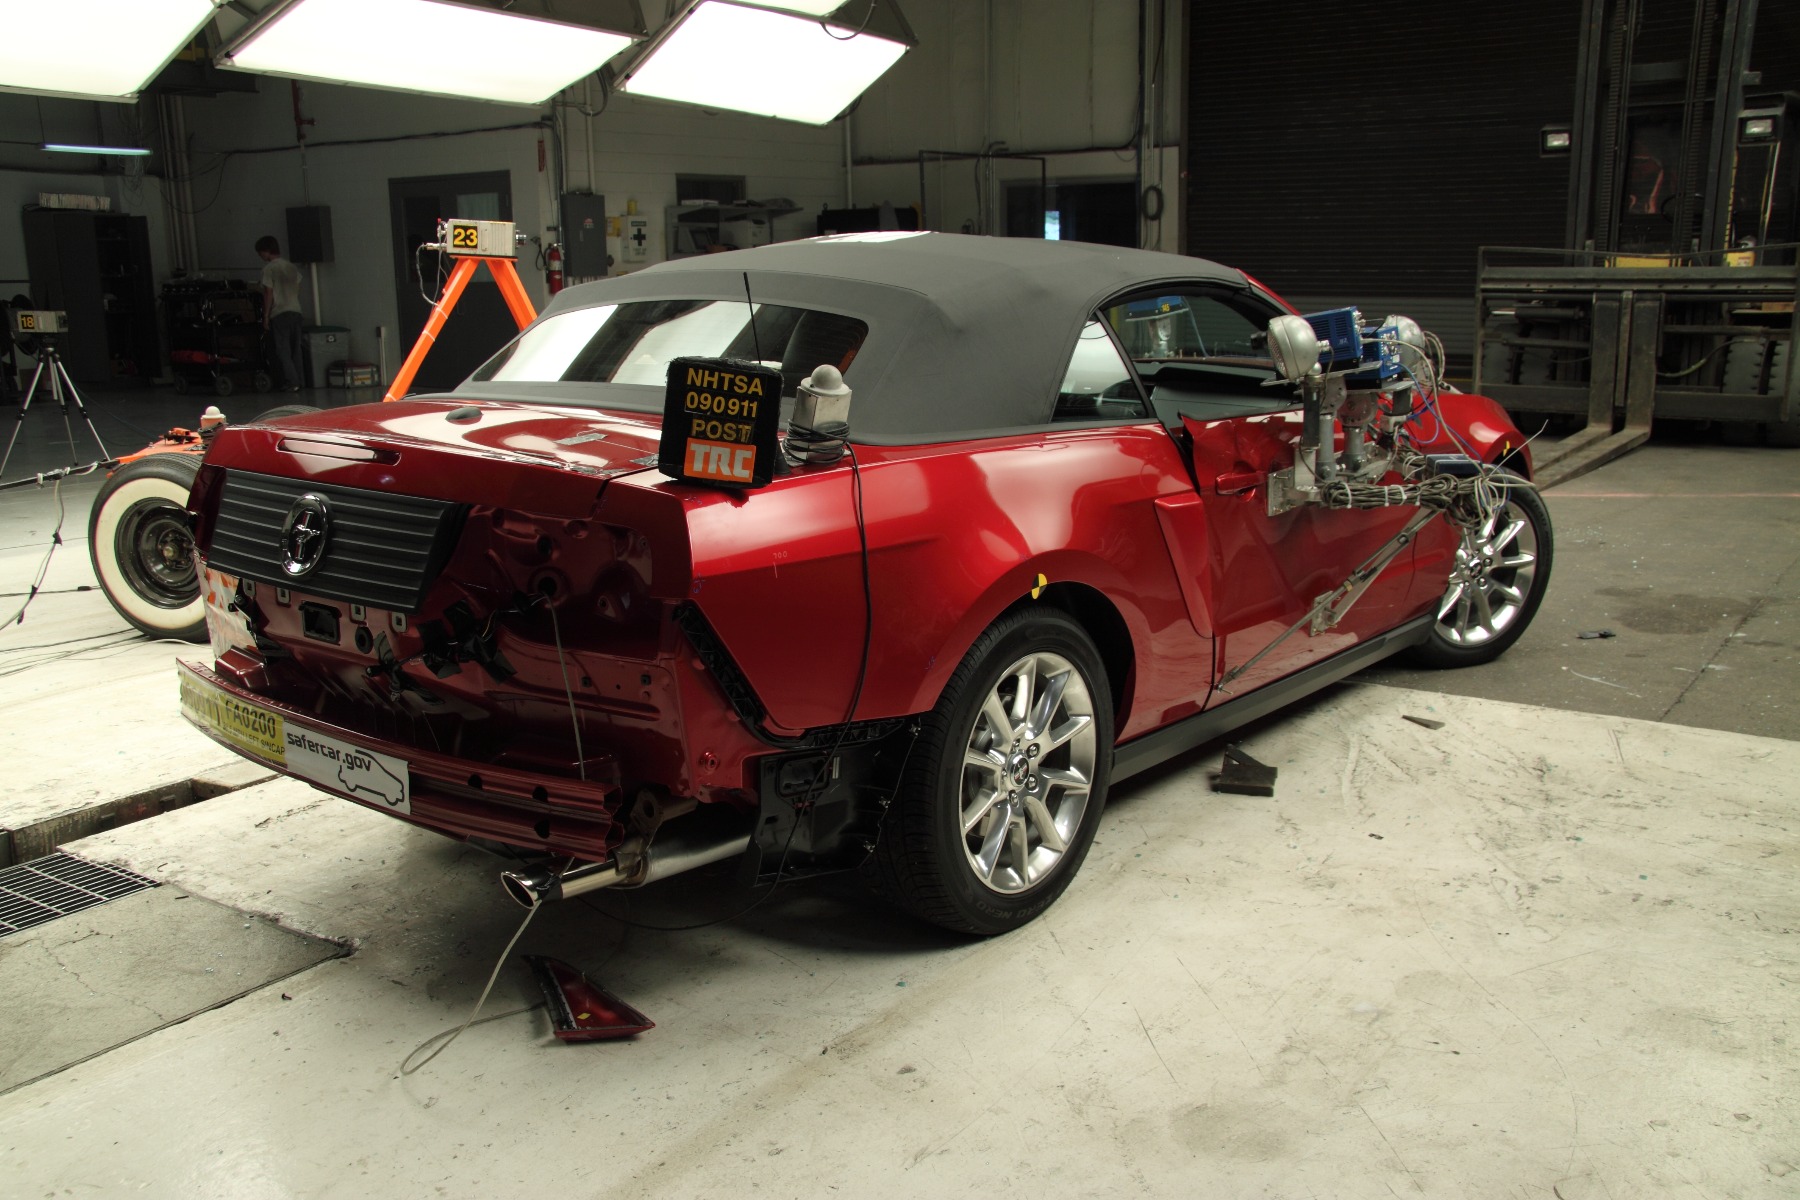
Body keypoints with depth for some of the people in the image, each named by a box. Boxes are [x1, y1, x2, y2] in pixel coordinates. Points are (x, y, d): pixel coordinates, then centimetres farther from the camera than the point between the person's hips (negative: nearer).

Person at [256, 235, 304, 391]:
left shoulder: (269, 269, -7)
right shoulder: (292, 267, 12)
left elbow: (269, 294, -9)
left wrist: (265, 316, -4)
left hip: (279, 314, -6)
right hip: (295, 311, 6)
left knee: (282, 350, -3)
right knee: (295, 349, 9)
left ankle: (291, 382, -8)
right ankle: (296, 381, 10)